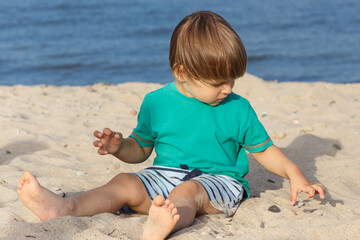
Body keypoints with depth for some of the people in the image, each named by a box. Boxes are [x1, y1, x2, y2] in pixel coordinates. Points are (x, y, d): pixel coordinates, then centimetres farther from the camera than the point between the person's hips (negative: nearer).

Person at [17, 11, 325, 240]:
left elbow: (264, 149, 13)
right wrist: (119, 147, -5)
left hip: (217, 180, -3)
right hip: (165, 174, 3)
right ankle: (64, 207, -48)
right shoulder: (156, 103, 7)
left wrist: (295, 175, 0)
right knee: (125, 182, -24)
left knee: (189, 192, -36)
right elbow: (140, 149, 17)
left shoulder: (239, 109, 6)